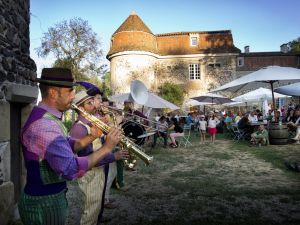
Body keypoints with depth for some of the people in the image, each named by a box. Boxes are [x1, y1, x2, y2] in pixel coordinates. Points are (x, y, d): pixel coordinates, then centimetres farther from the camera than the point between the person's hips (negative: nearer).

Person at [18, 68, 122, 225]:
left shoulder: (48, 118, 4)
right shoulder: (44, 125, -30)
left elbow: (68, 146, 9)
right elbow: (72, 169, -36)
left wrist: (91, 137, -6)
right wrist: (107, 147, -26)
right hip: (43, 204, -9)